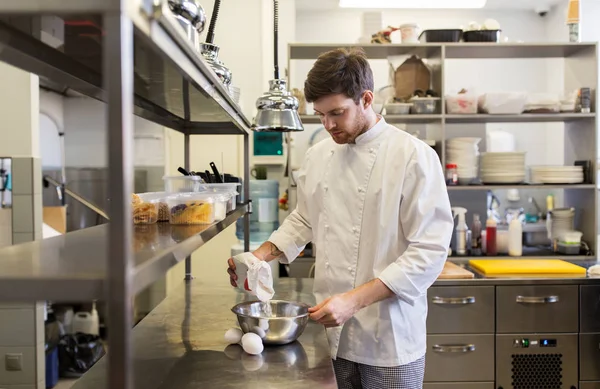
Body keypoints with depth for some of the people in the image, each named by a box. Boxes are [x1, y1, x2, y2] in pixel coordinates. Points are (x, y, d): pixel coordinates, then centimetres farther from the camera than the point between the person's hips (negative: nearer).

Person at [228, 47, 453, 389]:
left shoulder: (414, 156, -14)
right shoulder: (319, 155, 5)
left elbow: (429, 252, -18)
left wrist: (355, 300, -24)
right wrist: (261, 255, 3)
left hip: (389, 333, -4)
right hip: (332, 330, 5)